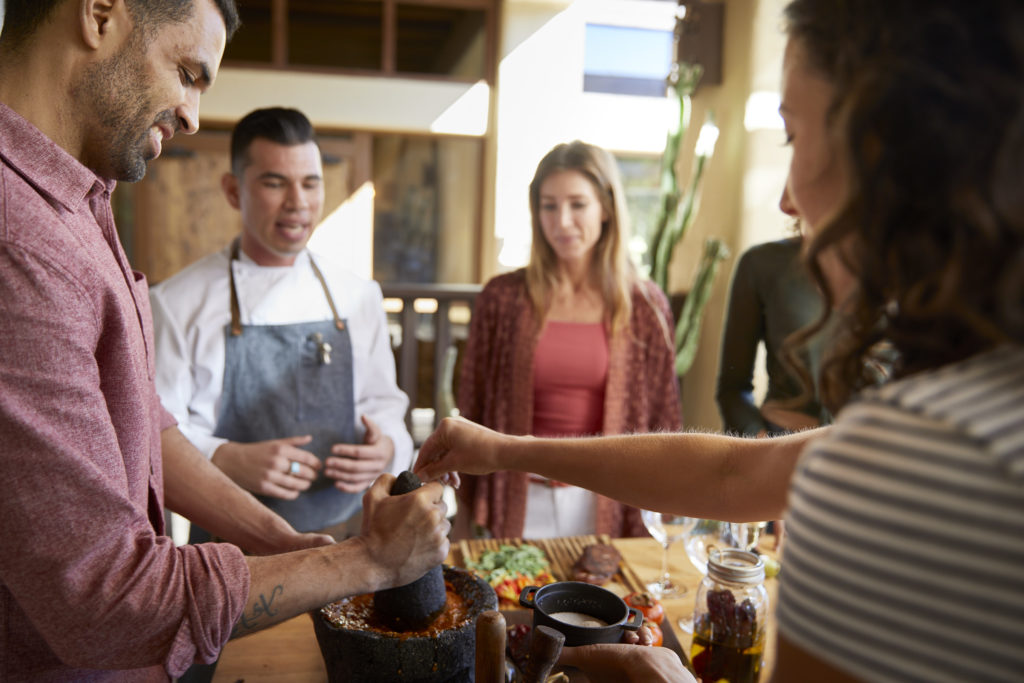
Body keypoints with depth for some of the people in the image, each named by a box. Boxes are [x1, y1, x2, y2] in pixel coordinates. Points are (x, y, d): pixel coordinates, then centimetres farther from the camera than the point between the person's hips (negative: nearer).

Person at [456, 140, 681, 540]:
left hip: (606, 508, 0)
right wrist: (466, 519, 2)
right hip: (520, 504, 0)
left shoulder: (646, 308, -3)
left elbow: (661, 421, 3)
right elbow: (473, 408, 2)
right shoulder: (502, 298, -3)